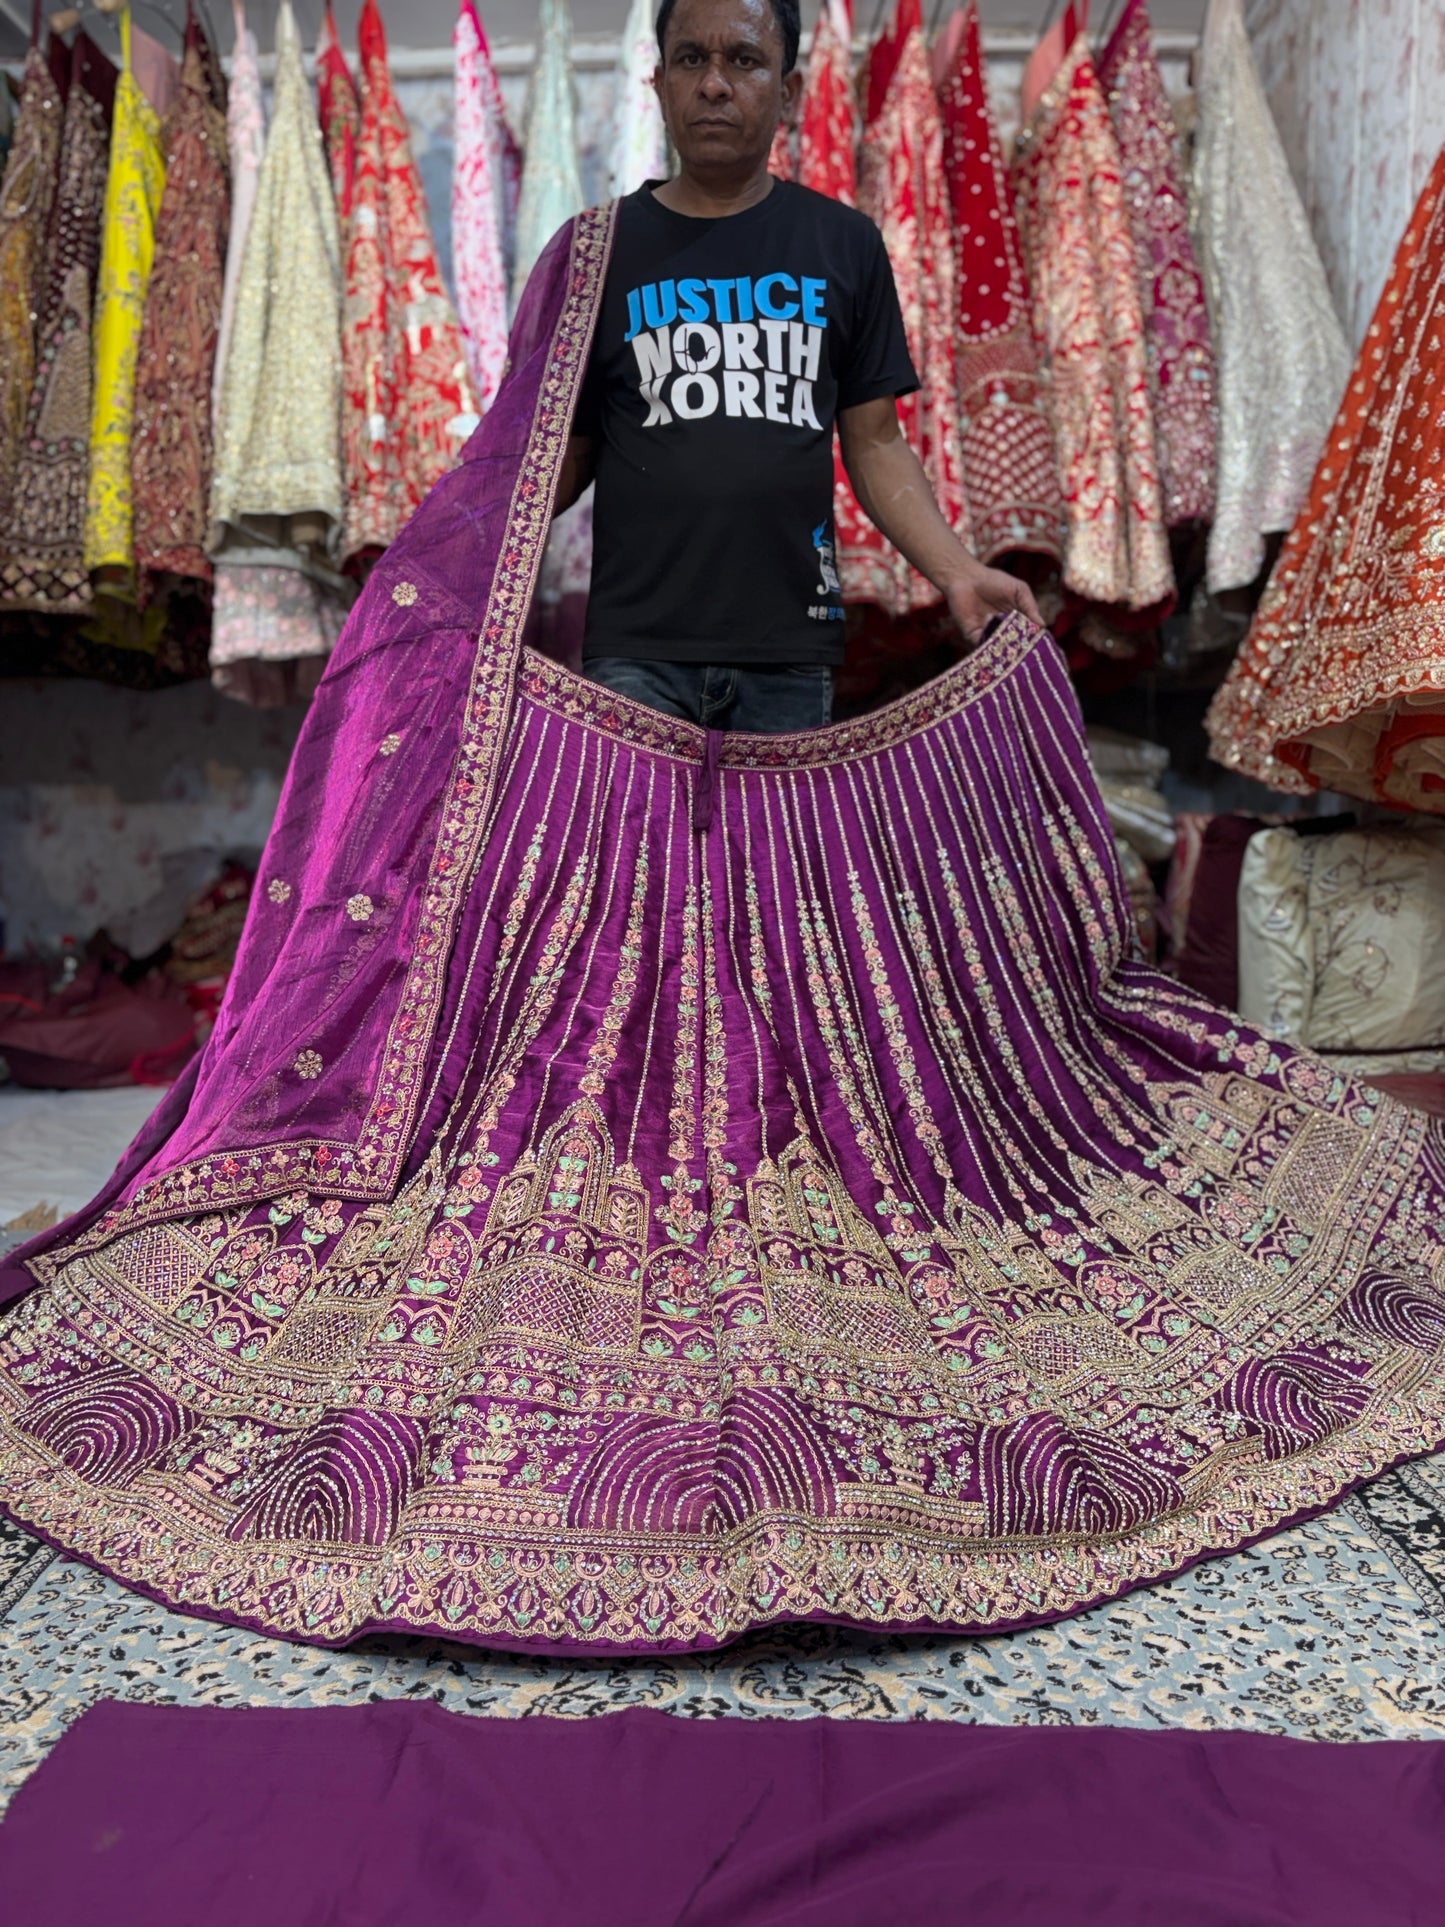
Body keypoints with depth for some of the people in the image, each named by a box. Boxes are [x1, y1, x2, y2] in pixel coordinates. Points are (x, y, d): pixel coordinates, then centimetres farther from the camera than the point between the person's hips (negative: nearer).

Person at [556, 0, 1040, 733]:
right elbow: (564, 453, 7)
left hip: (792, 651, 1)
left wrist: (957, 572, -3)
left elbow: (875, 444, 11)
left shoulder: (845, 245, 11)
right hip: (637, 649, -1)